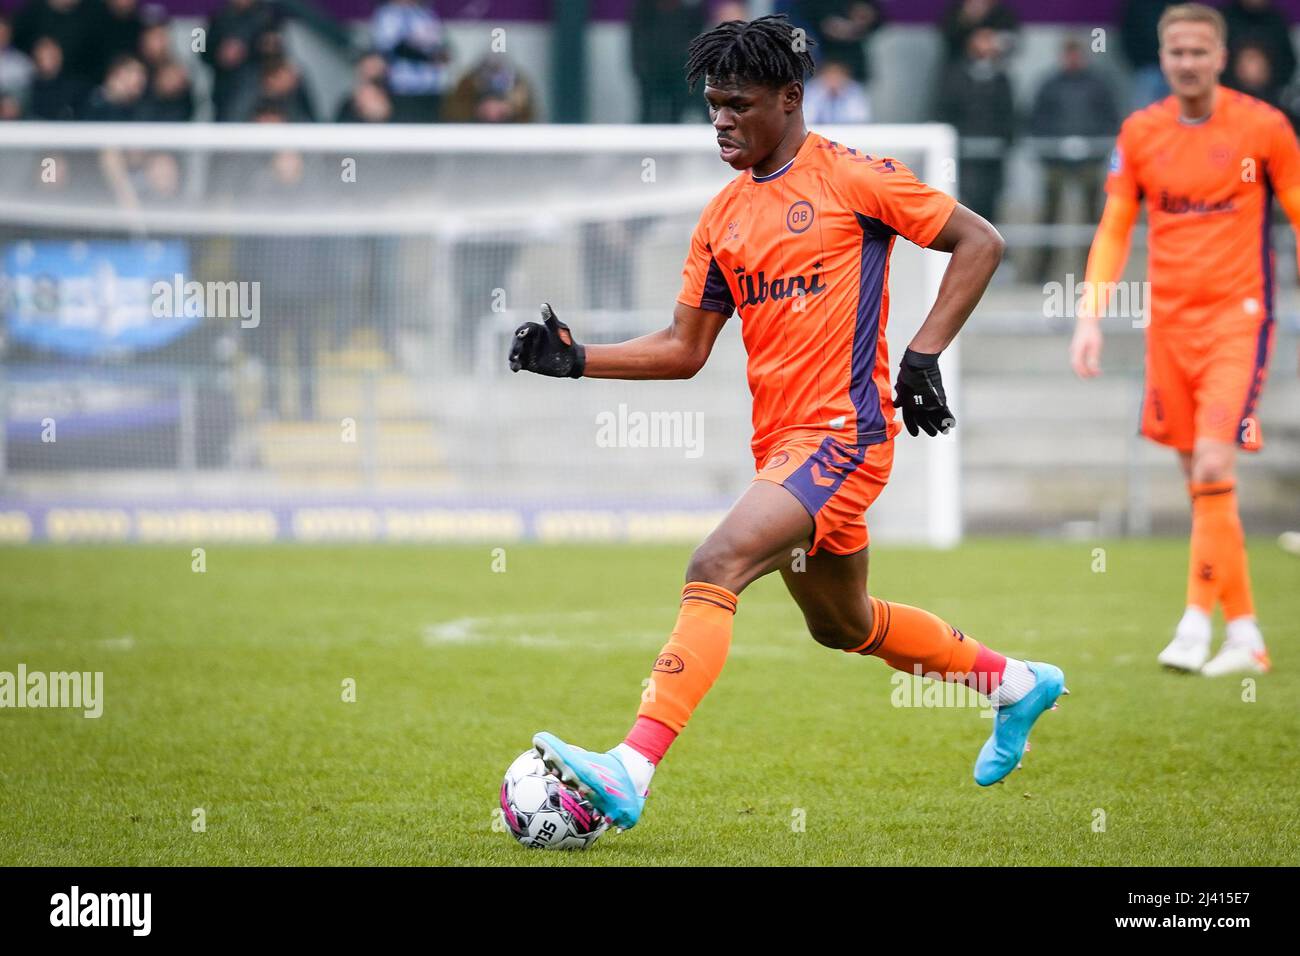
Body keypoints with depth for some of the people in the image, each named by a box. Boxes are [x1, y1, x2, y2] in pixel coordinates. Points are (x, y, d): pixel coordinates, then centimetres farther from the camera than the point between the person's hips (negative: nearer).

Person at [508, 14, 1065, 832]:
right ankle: (1019, 684, 44)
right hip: (782, 441, 9)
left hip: (843, 433, -9)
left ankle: (632, 771, -33)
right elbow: (683, 349, 15)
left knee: (715, 570, -25)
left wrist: (925, 356, -13)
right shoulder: (723, 217, 13)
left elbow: (980, 242, -5)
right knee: (842, 623, 23)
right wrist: (576, 360, 1)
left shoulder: (851, 177, -7)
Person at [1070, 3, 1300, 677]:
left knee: (1213, 465, -18)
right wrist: (1090, 317, 2)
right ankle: (1245, 635, 14)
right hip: (1168, 320, 4)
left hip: (1238, 314, -4)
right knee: (1199, 480, 5)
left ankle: (1197, 621, -11)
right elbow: (1113, 229, 11)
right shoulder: (1139, 133, 4)